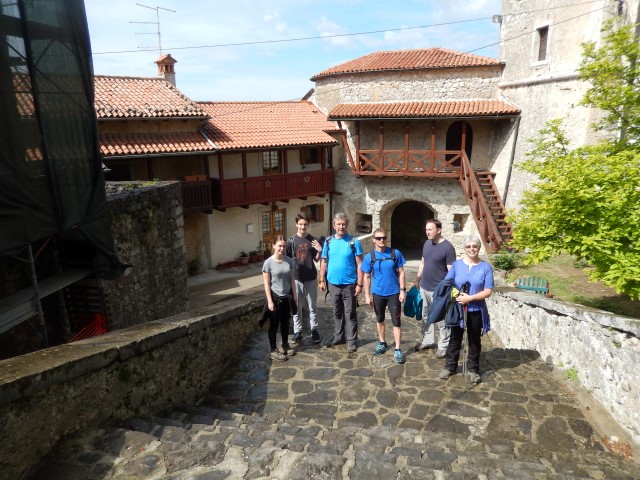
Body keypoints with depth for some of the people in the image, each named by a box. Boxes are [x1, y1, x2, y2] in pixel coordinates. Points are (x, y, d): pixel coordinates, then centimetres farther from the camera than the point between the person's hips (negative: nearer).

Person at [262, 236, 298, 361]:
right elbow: (266, 283, -12)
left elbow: (291, 279, 8)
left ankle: (285, 346, 34)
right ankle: (273, 351, 17)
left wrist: (294, 295, 7)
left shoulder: (289, 261, 0)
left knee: (285, 323, 16)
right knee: (274, 324, 6)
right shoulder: (268, 262, -12)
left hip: (286, 297, 4)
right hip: (275, 297, -4)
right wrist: (270, 301, -15)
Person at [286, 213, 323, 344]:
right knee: (296, 307, 8)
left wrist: (319, 251, -14)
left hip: (311, 278, 0)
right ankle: (297, 331, 19)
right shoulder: (291, 241, -2)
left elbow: (316, 260, 6)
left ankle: (314, 330, 20)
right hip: (296, 279, 0)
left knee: (312, 307, 9)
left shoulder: (312, 240, 1)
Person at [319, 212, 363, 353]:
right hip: (333, 284, 4)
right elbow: (324, 262, 9)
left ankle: (351, 340, 16)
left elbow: (359, 264, -8)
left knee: (350, 313, 6)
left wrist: (359, 284, -12)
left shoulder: (354, 242, -8)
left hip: (349, 284, -4)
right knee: (337, 313, 16)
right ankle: (339, 336, 31)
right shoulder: (328, 241, 2)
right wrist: (322, 280, 5)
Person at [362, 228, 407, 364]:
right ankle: (382, 343, 36)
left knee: (396, 321, 1)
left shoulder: (395, 253, -7)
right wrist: (367, 295, -3)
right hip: (378, 294, 2)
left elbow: (401, 273, -2)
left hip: (394, 293, -1)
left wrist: (402, 290, -7)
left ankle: (397, 350, 10)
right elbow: (367, 277, 0)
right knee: (380, 319, 17)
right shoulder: (369, 257, -5)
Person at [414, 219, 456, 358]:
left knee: (441, 319, 5)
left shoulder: (448, 247, -16)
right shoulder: (427, 243, 5)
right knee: (425, 316, 18)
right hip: (424, 287, 7)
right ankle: (428, 340, 34)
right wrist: (418, 279, 16)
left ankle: (443, 346, 19)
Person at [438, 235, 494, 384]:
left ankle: (473, 369, 28)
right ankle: (450, 366, 25)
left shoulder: (486, 267, -6)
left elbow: (488, 291, -10)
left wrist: (470, 298, -20)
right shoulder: (457, 264, -1)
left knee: (474, 340, 13)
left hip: (476, 310, -1)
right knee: (455, 338, 12)